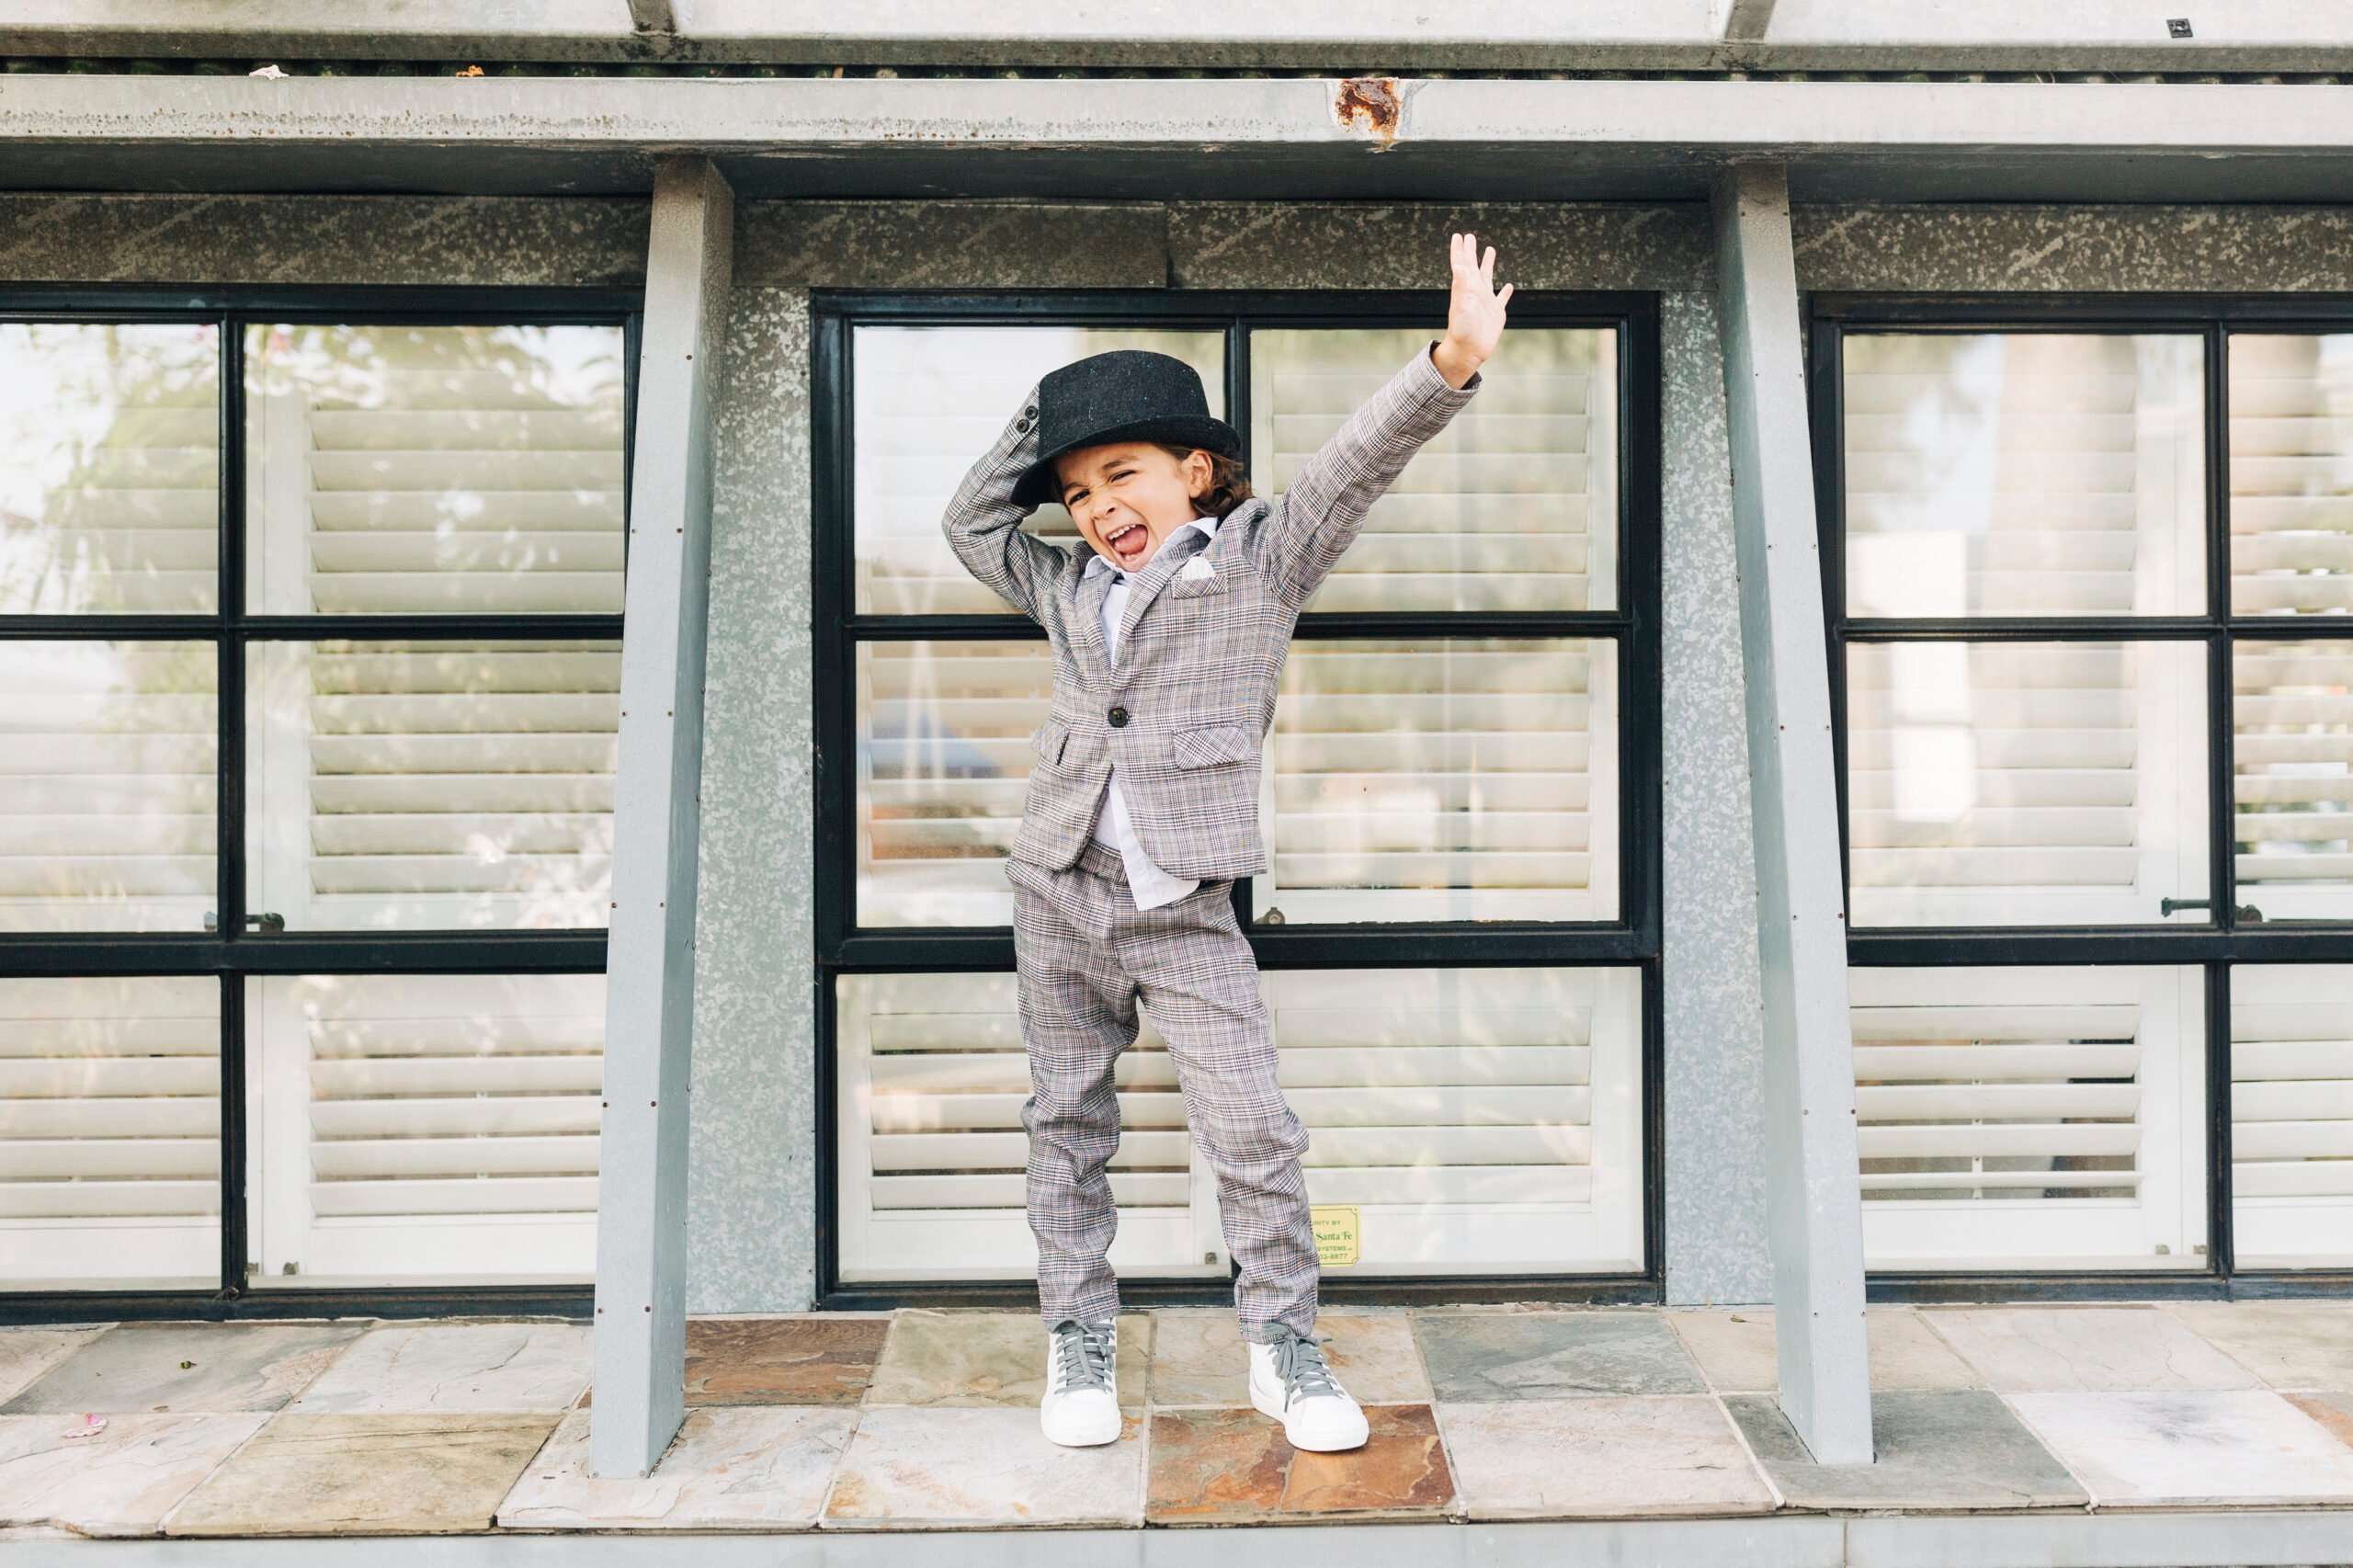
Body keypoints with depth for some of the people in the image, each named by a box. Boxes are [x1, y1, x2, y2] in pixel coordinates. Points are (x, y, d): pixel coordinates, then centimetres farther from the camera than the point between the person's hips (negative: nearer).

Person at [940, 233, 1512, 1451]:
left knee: (1252, 1129, -5)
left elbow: (1355, 465, -7)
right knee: (1068, 1121, 11)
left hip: (1184, 906, -4)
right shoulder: (1070, 589, 15)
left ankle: (1283, 1345, 13)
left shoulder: (1262, 559, 4)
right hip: (1058, 891, 4)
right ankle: (1078, 1342, 24)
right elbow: (970, 523, 28)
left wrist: (1450, 364, -21)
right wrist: (1043, 423, 18)